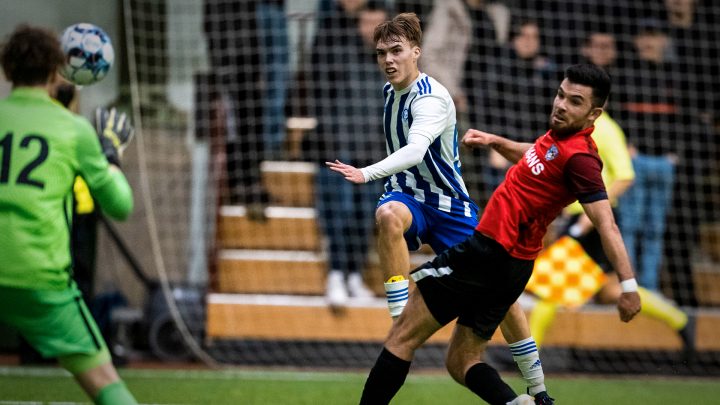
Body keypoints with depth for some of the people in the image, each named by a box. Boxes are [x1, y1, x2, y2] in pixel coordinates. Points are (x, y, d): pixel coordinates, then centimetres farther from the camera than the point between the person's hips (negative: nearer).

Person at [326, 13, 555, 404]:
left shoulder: (431, 99, -20)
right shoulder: (391, 91, 5)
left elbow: (415, 151, -40)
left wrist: (367, 173, -53)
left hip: (448, 205, -5)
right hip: (408, 197, 5)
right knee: (388, 215, -36)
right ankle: (400, 319, -39)